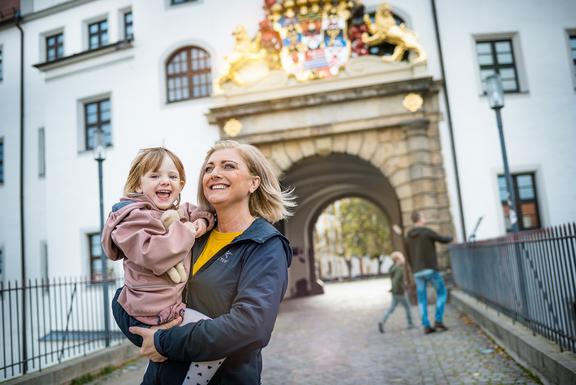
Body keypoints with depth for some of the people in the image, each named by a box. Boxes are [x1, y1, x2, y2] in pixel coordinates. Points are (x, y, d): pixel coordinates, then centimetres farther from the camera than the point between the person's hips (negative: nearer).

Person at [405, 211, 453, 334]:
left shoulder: (408, 236, 11)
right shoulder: (428, 232, -9)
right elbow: (444, 240, 4)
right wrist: (450, 238, 29)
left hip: (418, 272, 6)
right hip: (430, 269, -5)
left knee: (422, 299, 8)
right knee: (442, 292, 11)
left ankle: (426, 326, 5)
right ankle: (438, 321, 4)